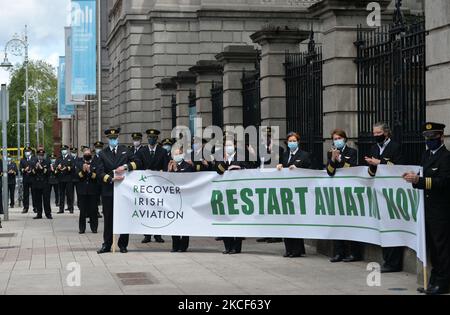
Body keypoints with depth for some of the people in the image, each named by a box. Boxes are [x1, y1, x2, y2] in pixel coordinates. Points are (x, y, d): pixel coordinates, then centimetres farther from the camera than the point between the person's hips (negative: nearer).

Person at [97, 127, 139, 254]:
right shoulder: (103, 154, 5)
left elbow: (136, 163, 4)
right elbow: (100, 172, -3)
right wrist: (111, 179, -17)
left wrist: (126, 166, -13)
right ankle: (107, 245, 12)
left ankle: (123, 245, 12)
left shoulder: (125, 150, 9)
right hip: (108, 190, 0)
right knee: (108, 219, 5)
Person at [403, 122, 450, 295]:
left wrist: (419, 180, -28)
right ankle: (434, 282, 21)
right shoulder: (426, 155, 15)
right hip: (428, 208, 8)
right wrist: (414, 178, -5)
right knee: (432, 247, 13)